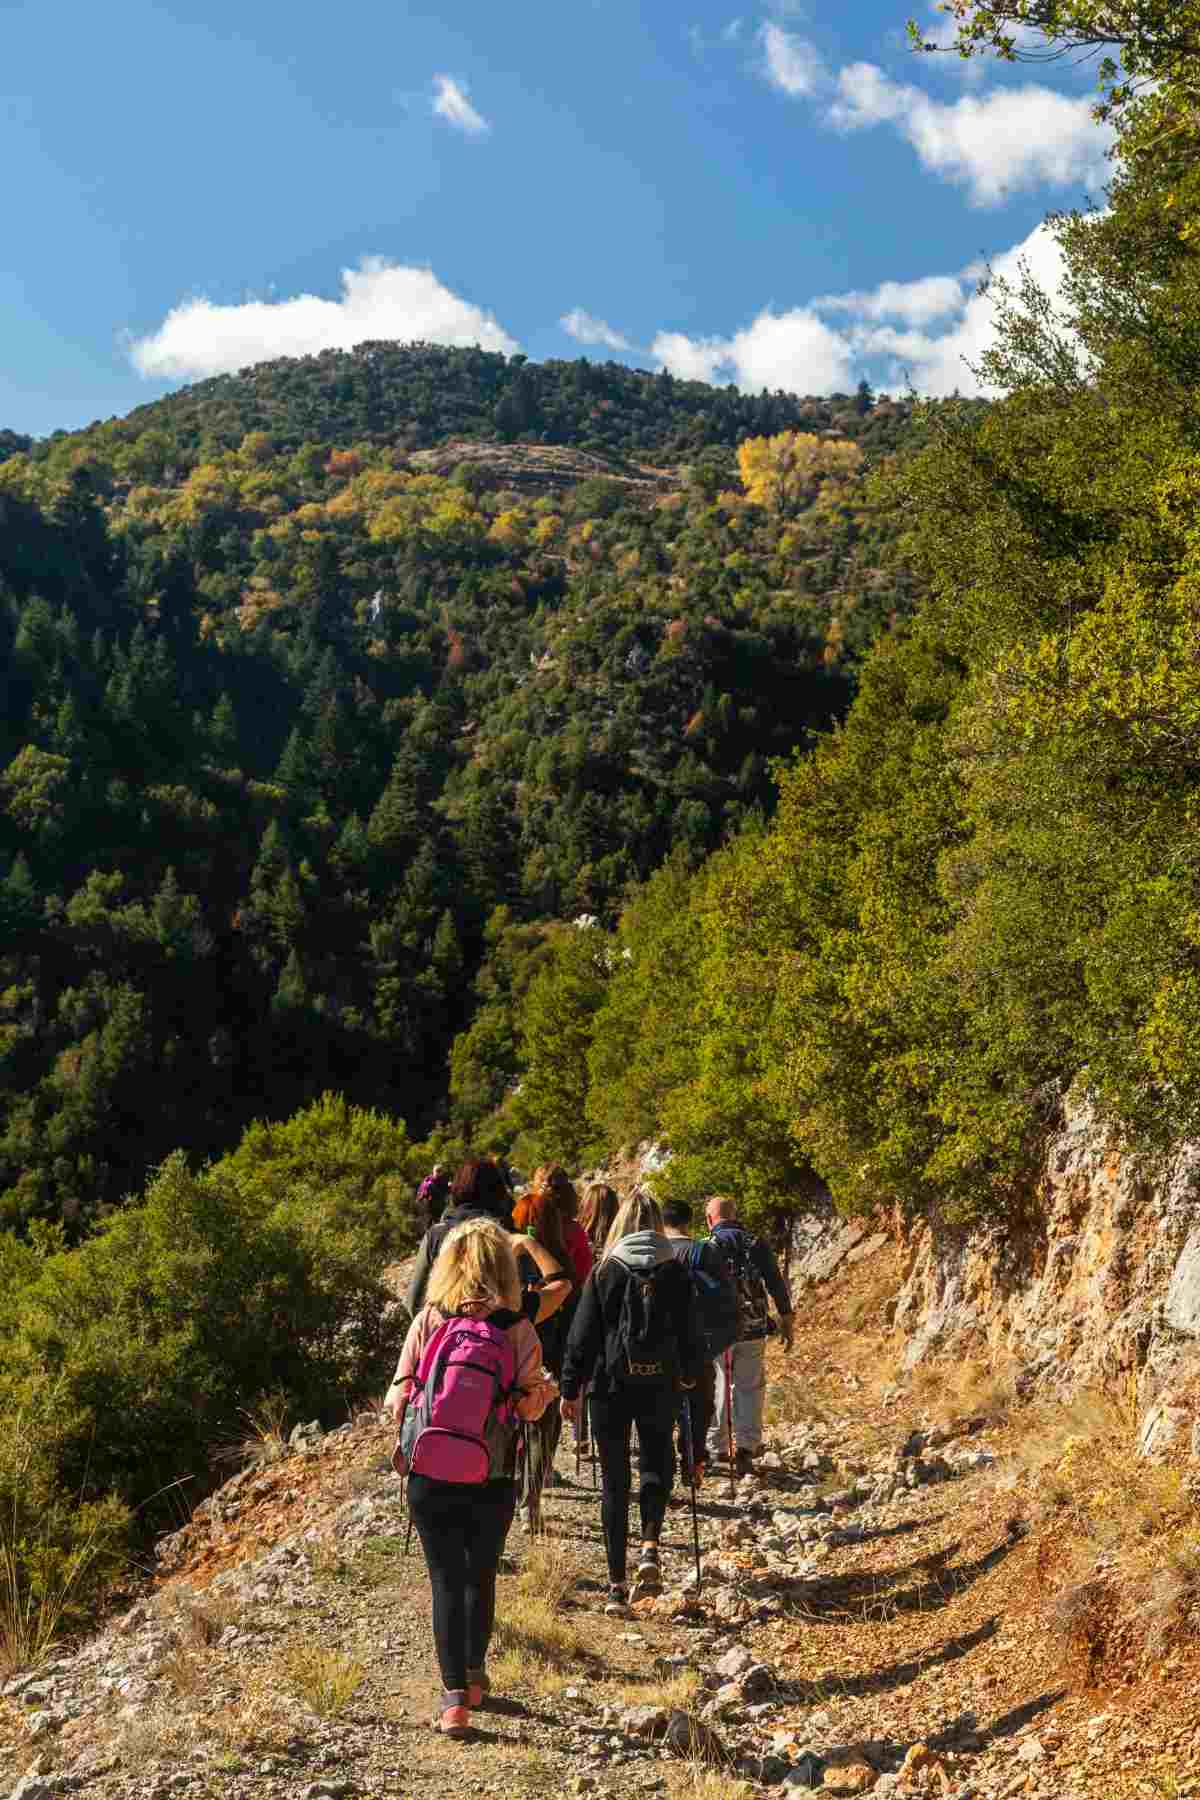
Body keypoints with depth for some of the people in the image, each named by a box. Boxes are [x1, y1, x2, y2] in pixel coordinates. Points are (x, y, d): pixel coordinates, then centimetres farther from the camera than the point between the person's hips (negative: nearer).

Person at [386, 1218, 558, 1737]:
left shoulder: (427, 1320, -6)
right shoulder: (517, 1328, -8)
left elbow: (399, 1395, -5)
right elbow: (530, 1405, -7)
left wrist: (404, 1441, 13)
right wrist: (548, 1389, 14)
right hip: (493, 1478, 0)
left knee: (447, 1581, 8)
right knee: (481, 1578, 20)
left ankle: (454, 1696, 2)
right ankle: (474, 1675, 36)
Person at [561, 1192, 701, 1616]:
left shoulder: (604, 1271, -4)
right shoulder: (675, 1272, -3)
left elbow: (582, 1335, -4)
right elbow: (688, 1331, 4)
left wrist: (570, 1389, 4)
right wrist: (690, 1373, 21)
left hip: (612, 1385, -1)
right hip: (660, 1385, 1)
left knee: (614, 1481, 8)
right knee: (656, 1466, 21)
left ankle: (617, 1583, 7)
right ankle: (649, 1548, -2)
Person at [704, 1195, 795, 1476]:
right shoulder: (757, 1244, 4)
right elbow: (777, 1285, 3)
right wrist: (787, 1321, 9)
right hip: (753, 1329, 2)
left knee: (717, 1389, 10)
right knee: (750, 1389, 10)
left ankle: (716, 1449, 16)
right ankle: (747, 1445, -1)